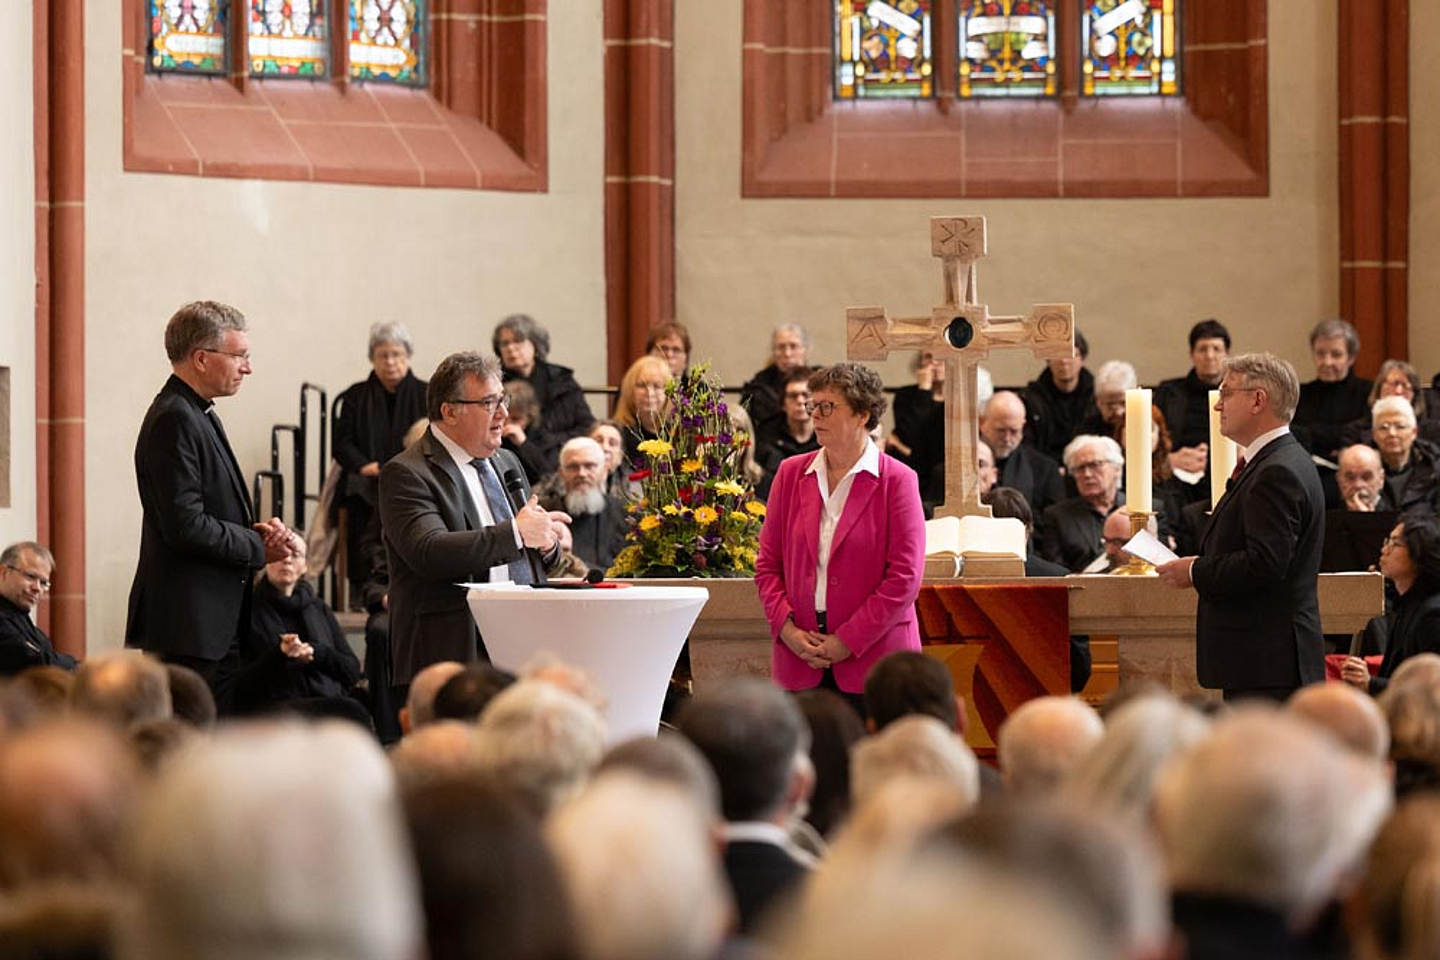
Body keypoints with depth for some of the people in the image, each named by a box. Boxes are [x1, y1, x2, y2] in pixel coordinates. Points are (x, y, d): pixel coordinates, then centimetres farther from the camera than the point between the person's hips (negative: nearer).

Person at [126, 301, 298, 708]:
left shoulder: (198, 415, 18)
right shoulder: (173, 421, -16)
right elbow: (184, 525, -22)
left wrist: (255, 530, 5)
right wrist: (259, 546, -11)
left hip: (217, 624, 11)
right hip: (187, 626, -11)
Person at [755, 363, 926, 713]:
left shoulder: (897, 481, -2)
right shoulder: (791, 474, 11)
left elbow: (905, 577, -6)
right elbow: (767, 563, 12)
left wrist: (848, 642, -10)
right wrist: (786, 627, -4)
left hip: (873, 658, -3)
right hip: (800, 660, 3)